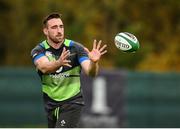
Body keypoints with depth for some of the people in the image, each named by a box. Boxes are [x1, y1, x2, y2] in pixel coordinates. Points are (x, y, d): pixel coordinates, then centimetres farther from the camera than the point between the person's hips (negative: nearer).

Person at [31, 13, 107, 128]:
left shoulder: (76, 48, -11)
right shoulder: (38, 50, -8)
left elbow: (91, 72, -23)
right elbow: (44, 67, -31)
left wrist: (94, 62, -47)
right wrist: (58, 63, -53)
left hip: (72, 102, -3)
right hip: (51, 104, 3)